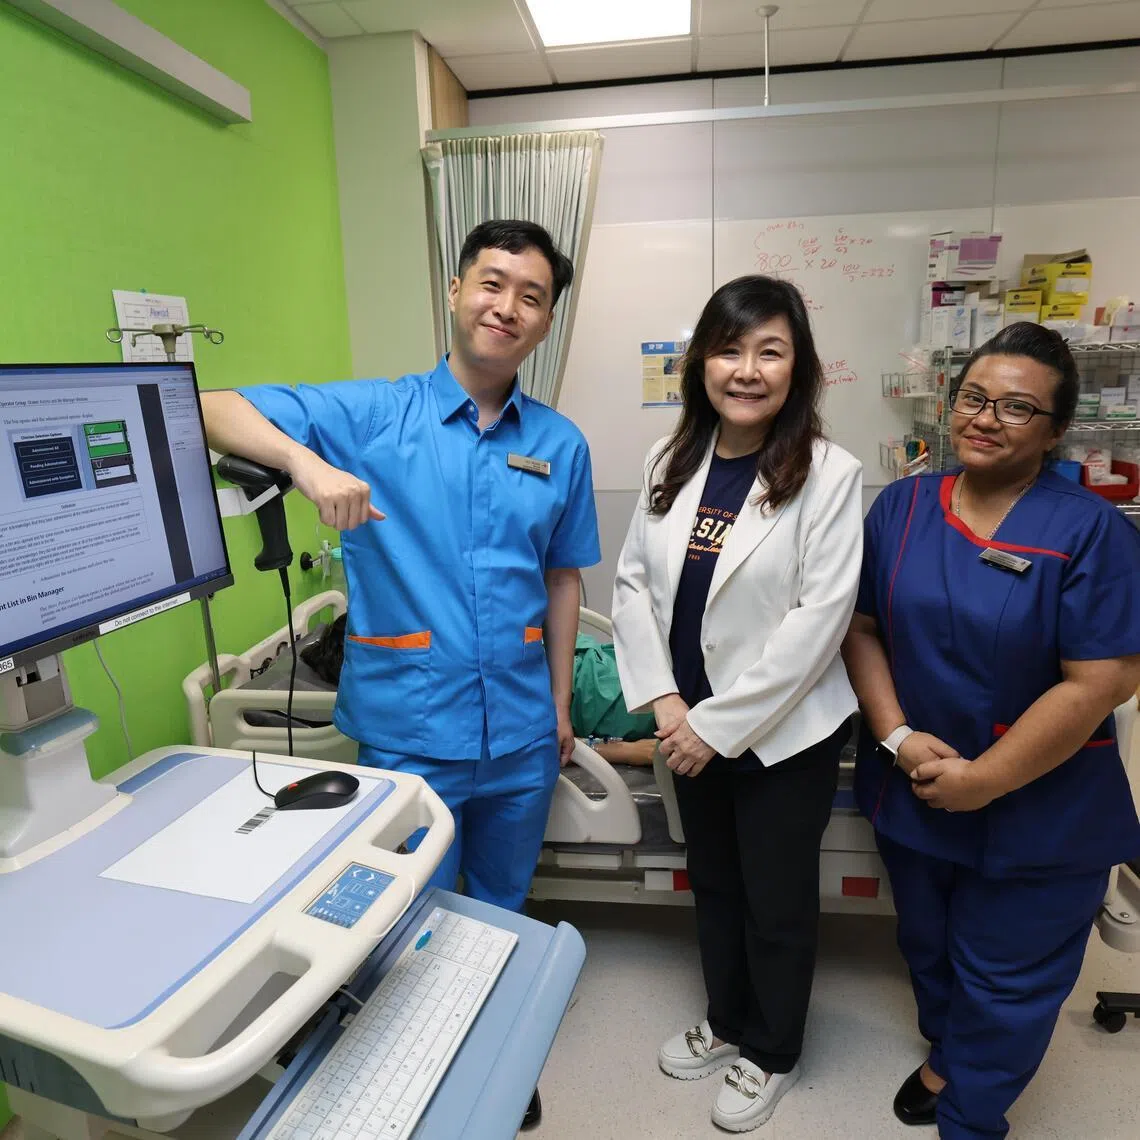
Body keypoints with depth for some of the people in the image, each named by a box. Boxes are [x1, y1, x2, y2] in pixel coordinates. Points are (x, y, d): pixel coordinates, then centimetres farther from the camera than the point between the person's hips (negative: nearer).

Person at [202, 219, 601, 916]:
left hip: (523, 734, 4)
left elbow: (563, 576, 9)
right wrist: (304, 460, -30)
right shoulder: (372, 414, -7)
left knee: (504, 909, 26)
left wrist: (560, 702, 10)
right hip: (407, 734, -3)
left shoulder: (562, 444, 2)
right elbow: (214, 410, -10)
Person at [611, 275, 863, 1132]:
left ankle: (771, 1054, 43)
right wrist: (665, 702, -9)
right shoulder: (673, 460, -1)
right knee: (714, 884, 23)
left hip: (785, 732, -4)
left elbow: (819, 620, -19)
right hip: (692, 724, 5)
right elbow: (633, 580, 0)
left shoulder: (829, 474, -15)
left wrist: (719, 725, -18)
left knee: (778, 901, 16)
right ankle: (727, 1024, 50)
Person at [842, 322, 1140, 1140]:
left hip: (1039, 810, -3)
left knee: (1005, 975, 15)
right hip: (912, 789, 4)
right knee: (928, 942, 25)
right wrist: (898, 737, -14)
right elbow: (862, 628, -3)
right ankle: (946, 1055, 55)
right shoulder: (902, 506, -4)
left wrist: (984, 779, -19)